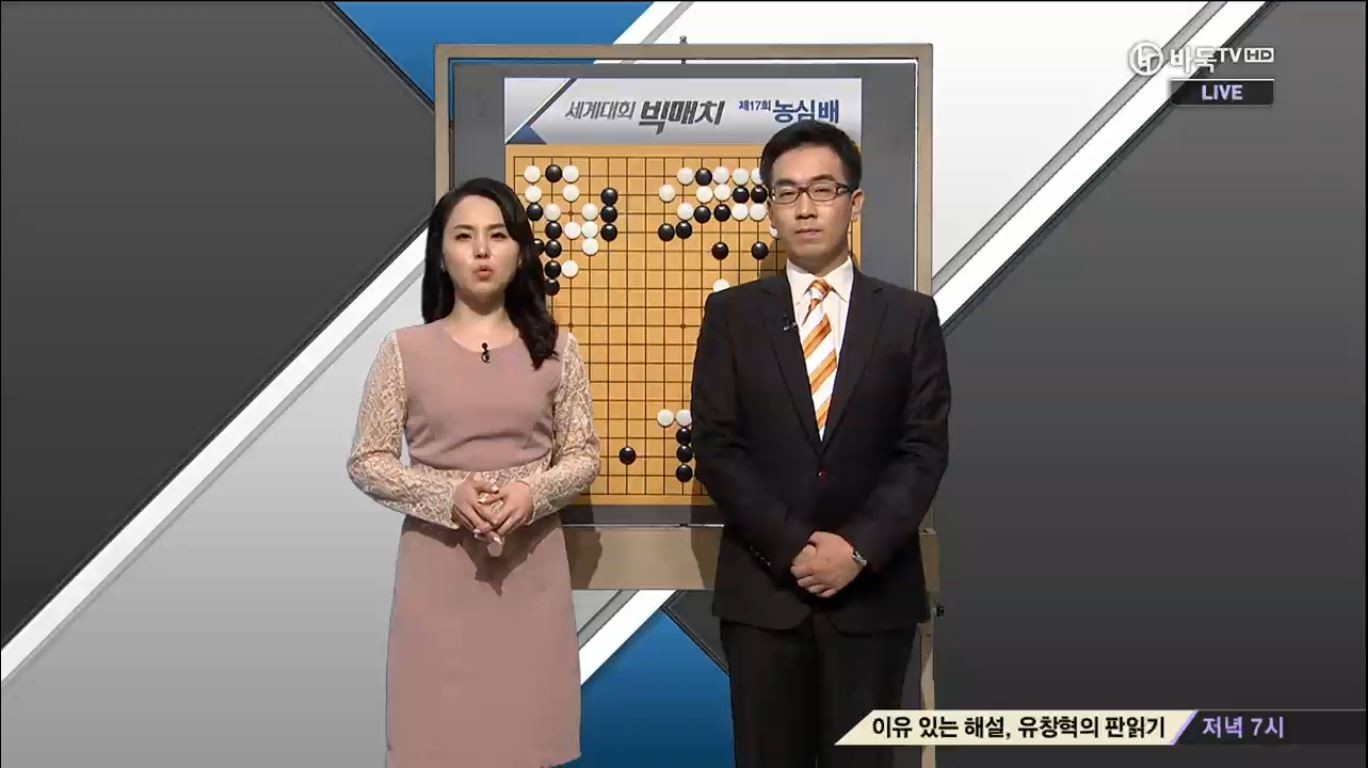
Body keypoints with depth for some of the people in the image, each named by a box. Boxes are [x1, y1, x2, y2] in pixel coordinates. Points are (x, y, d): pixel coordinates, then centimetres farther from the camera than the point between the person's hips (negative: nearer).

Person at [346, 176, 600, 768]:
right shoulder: (405, 350, 0)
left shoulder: (556, 349, 3)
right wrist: (447, 495, -15)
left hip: (530, 571, 1)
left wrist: (533, 492, -15)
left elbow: (584, 456, 5)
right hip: (438, 570, -1)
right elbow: (365, 461, 1)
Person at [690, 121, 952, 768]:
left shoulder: (909, 316, 4)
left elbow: (924, 450, -2)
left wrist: (859, 548, -14)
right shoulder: (732, 314, 4)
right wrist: (792, 547, -12)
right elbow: (716, 447, -3)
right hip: (761, 586, 0)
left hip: (874, 588, 0)